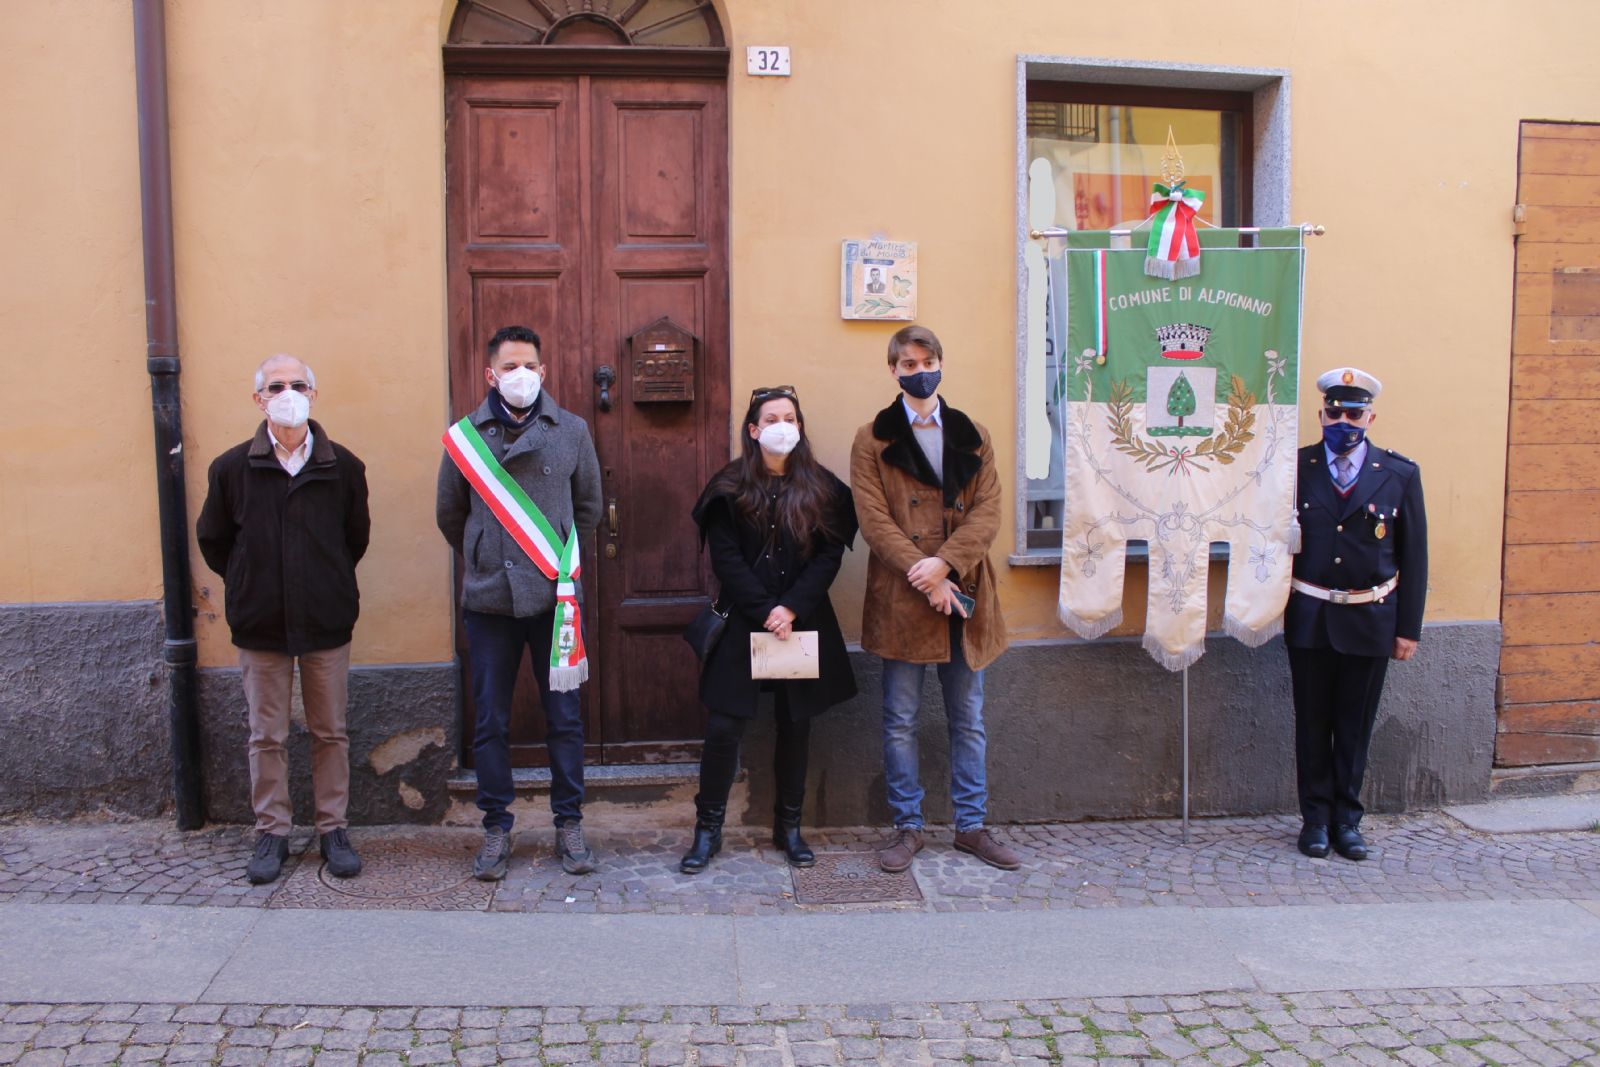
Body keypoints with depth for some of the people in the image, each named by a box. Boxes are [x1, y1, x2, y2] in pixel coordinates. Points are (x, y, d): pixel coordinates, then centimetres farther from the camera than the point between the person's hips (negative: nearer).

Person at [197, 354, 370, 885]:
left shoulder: (342, 466, -1)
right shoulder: (232, 467, -1)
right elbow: (213, 539, 10)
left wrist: (328, 584, 9)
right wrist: (250, 586, 8)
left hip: (326, 622, 0)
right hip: (260, 624, 0)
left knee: (330, 732, 8)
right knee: (266, 736, 8)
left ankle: (332, 828, 19)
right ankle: (272, 832, 20)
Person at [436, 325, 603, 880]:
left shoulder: (572, 430, 2)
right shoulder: (464, 436, 2)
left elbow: (589, 507, 12)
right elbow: (449, 515, 14)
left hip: (555, 596, 0)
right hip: (488, 599, 0)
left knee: (564, 717, 6)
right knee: (490, 722, 7)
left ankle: (569, 825, 19)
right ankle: (496, 829, 20)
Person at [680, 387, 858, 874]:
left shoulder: (822, 488, 3)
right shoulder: (730, 488, -1)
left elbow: (830, 555, -2)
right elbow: (726, 559, -6)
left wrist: (791, 608, -13)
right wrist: (765, 612, -14)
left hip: (802, 622, 2)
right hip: (741, 623, -2)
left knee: (795, 725, 9)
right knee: (724, 727, -3)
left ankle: (789, 826, 23)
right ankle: (708, 829, 11)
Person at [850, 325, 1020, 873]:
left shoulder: (973, 437, 11)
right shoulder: (872, 440, 3)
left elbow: (988, 511, 0)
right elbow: (874, 520, -7)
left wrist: (944, 564, -15)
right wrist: (924, 578, -16)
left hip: (963, 598, 3)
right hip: (900, 601, -2)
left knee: (968, 720, 11)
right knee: (899, 722, 4)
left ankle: (972, 825, 23)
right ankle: (907, 827, 17)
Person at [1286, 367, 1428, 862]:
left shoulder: (1400, 475, -1)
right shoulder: (1295, 469, -2)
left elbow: (1414, 556, 2)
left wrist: (1409, 628, 0)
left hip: (1370, 621, 0)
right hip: (1309, 618, 0)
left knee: (1355, 726, 10)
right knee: (1313, 724, 9)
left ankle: (1346, 818, 23)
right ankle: (1316, 817, 21)